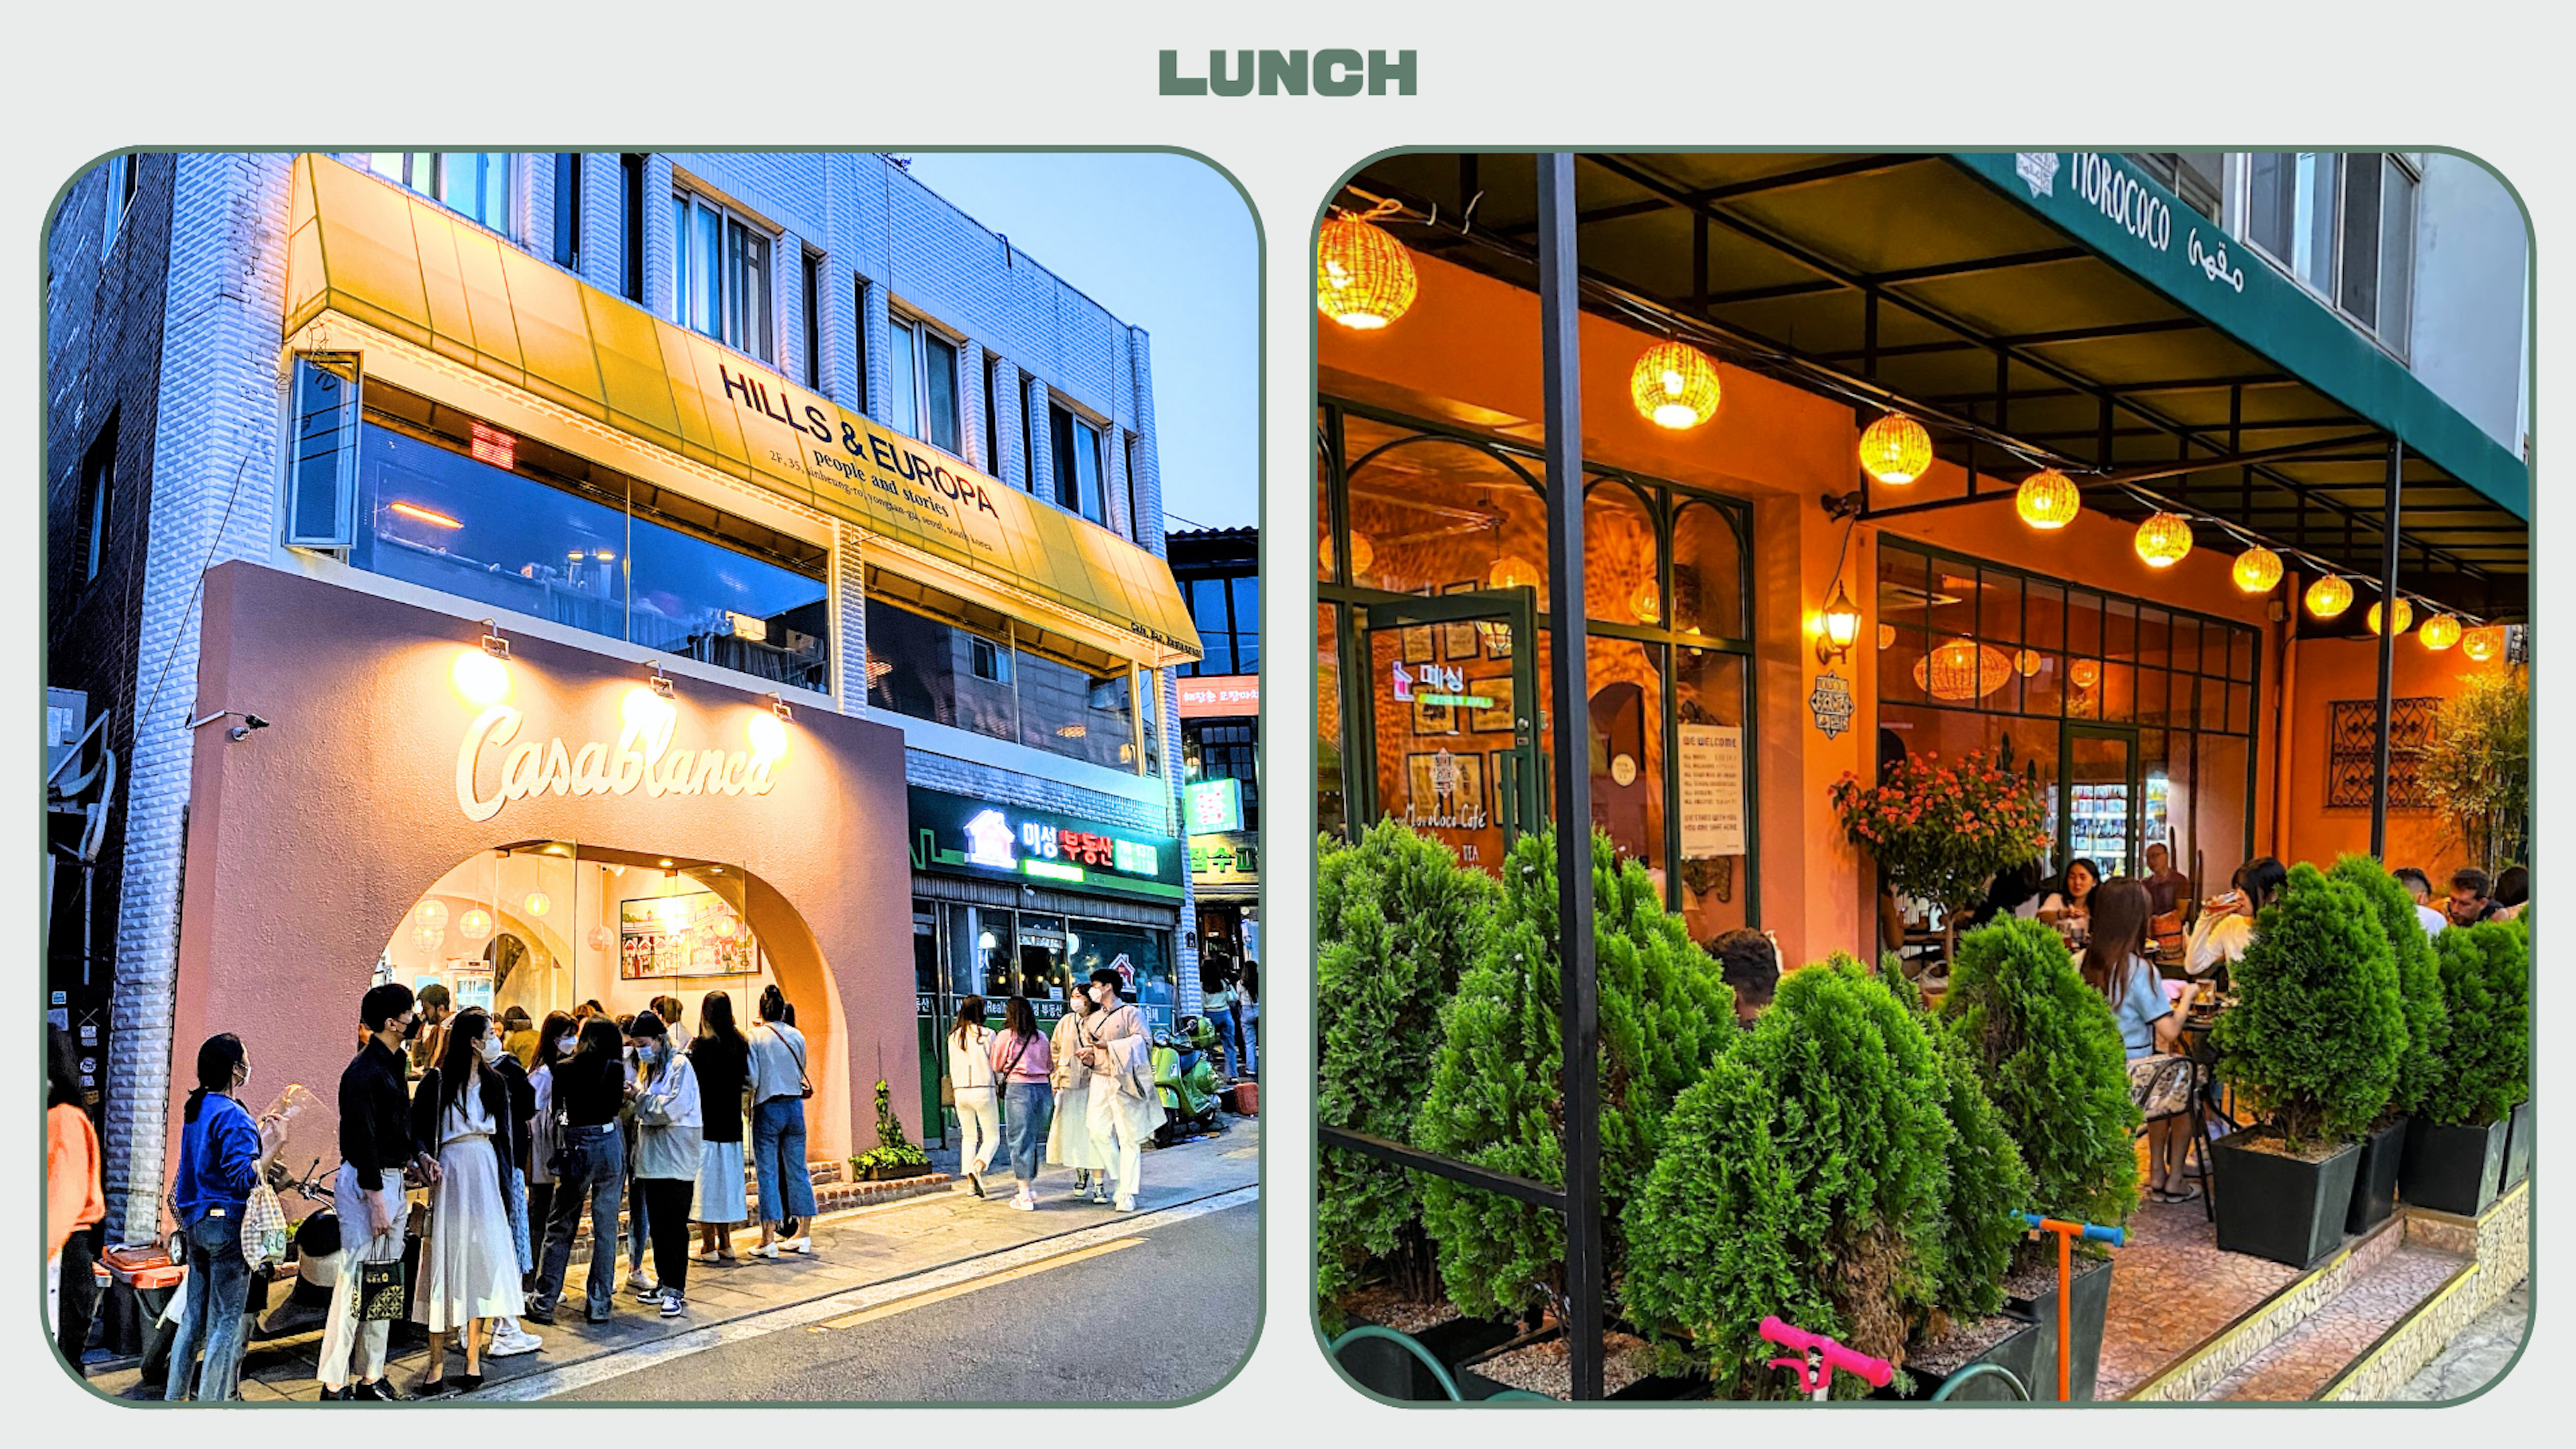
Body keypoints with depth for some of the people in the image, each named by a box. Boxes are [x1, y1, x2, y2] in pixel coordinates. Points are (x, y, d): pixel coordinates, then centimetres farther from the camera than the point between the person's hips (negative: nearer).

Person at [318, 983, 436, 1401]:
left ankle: (372, 1376, 22)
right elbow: (363, 1139, -20)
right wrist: (376, 1200, -21)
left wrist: (418, 1154, 9)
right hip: (365, 1182, -10)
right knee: (354, 1283, -5)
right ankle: (334, 1383, 3)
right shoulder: (364, 1072, -17)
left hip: (391, 1179, 10)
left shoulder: (392, 1065, 13)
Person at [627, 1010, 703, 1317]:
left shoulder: (680, 1065, -7)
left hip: (676, 1157, -8)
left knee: (674, 1224, -6)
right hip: (652, 1156, 8)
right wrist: (637, 1098, 4)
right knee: (658, 1224, 10)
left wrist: (642, 1096, -7)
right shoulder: (648, 1068, 18)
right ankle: (665, 1283, 18)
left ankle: (677, 1291, -4)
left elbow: (674, 1107, -17)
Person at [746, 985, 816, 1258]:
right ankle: (803, 1234, 13)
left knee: (767, 1173, 0)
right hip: (795, 1105, 4)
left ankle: (769, 1239, -2)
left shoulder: (756, 1037, -8)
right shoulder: (797, 1036, 4)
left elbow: (752, 1079, -8)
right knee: (797, 1170, 10)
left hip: (767, 1108, -4)